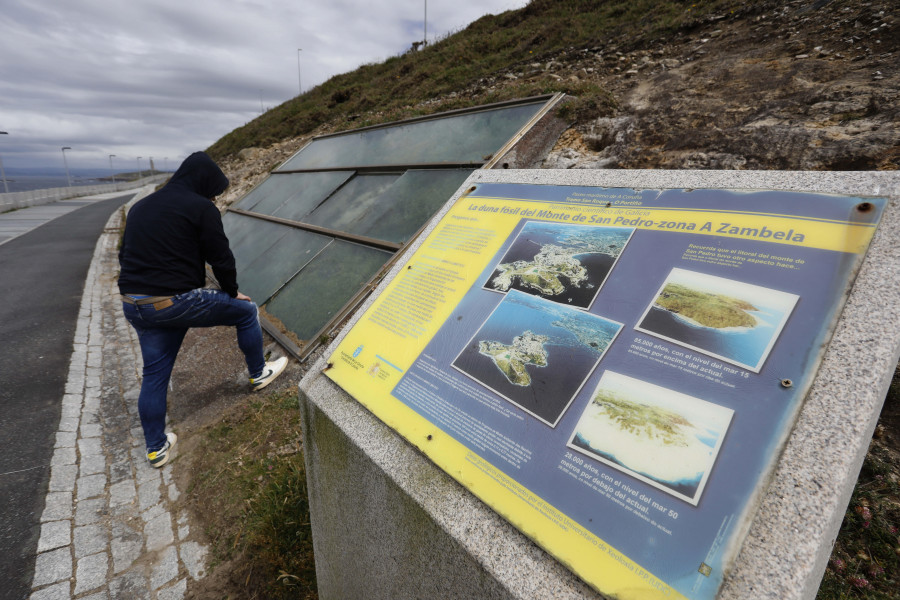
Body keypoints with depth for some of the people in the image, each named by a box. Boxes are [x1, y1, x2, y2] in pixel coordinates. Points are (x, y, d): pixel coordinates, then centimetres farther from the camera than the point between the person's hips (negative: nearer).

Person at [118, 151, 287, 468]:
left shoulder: (139, 207, 17)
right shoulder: (201, 208, -8)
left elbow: (125, 256, 22)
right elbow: (221, 258, -8)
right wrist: (232, 291, 8)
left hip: (133, 306, 8)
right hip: (177, 302, -8)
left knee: (154, 373, 16)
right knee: (246, 311, 14)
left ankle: (156, 447, 28)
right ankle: (259, 374, 30)